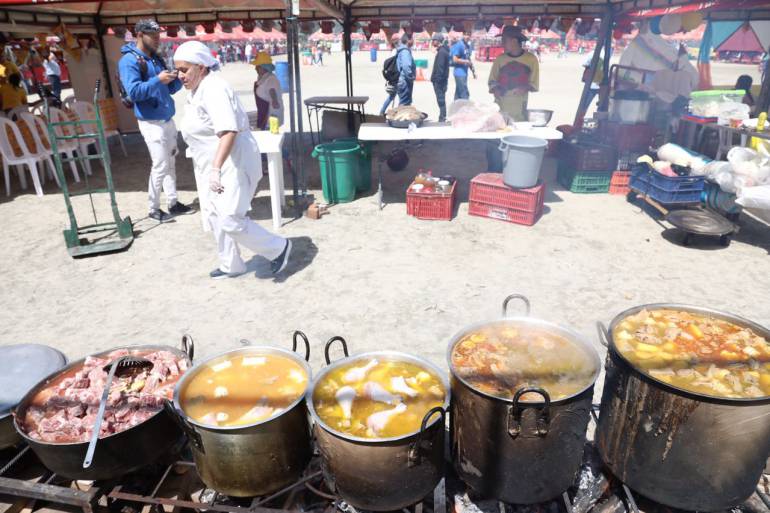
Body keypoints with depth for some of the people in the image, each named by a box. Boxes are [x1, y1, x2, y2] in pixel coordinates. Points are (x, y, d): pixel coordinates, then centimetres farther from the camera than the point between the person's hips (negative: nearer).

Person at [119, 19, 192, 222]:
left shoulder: (156, 58, 14)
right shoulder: (129, 61, -11)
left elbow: (169, 89, 17)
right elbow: (134, 92, -22)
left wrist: (179, 78, -2)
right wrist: (158, 80, -26)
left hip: (168, 119, 8)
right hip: (151, 122, -8)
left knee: (171, 162, 12)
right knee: (160, 165, -6)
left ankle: (173, 203, 21)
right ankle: (154, 209, 7)